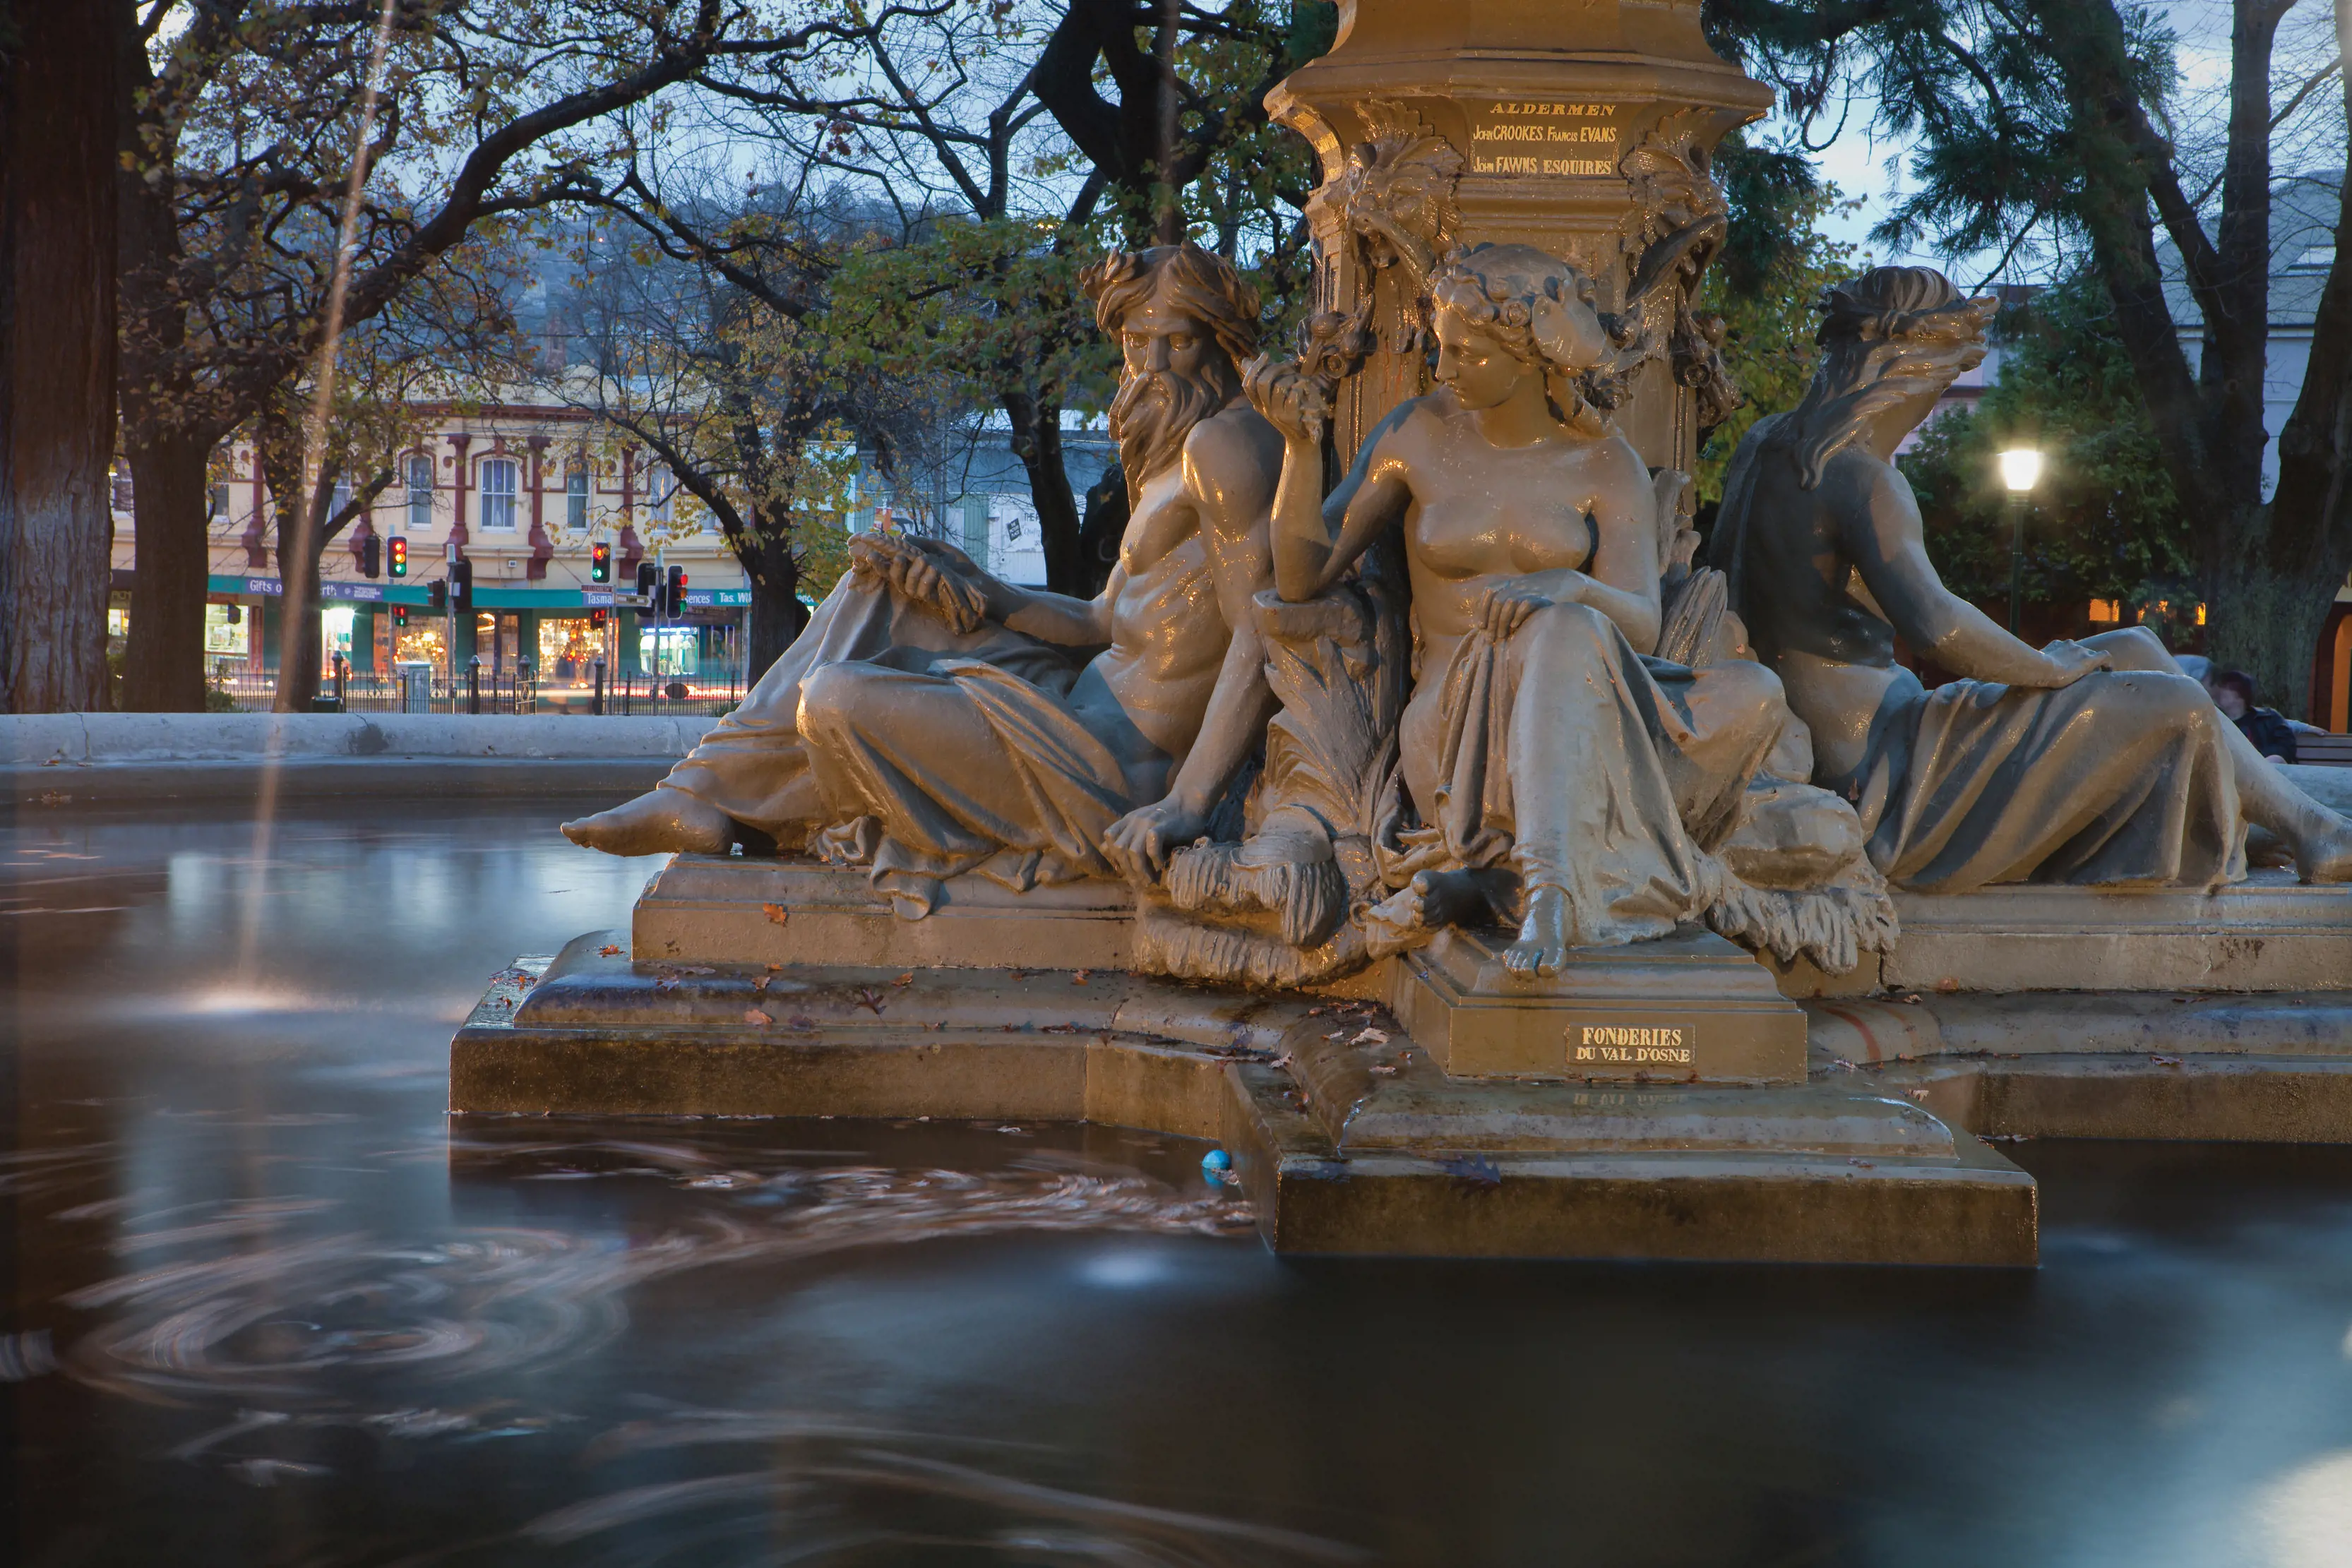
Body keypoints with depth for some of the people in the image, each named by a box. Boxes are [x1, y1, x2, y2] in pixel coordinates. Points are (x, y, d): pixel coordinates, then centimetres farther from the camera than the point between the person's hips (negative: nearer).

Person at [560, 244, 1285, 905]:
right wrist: (971, 591, 5)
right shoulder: (1169, 453, 15)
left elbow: (1265, 634, -23)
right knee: (877, 589, 17)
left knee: (833, 700, -18)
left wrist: (1184, 808, -31)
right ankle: (704, 795, 13)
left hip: (1114, 779, -11)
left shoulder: (1223, 440, -16)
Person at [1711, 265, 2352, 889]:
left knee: (2135, 648, 14)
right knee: (2177, 706, -8)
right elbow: (1936, 624, -36)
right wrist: (2050, 666, -18)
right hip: (1885, 776, -10)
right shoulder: (1861, 479, -21)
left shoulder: (1763, 444, 6)